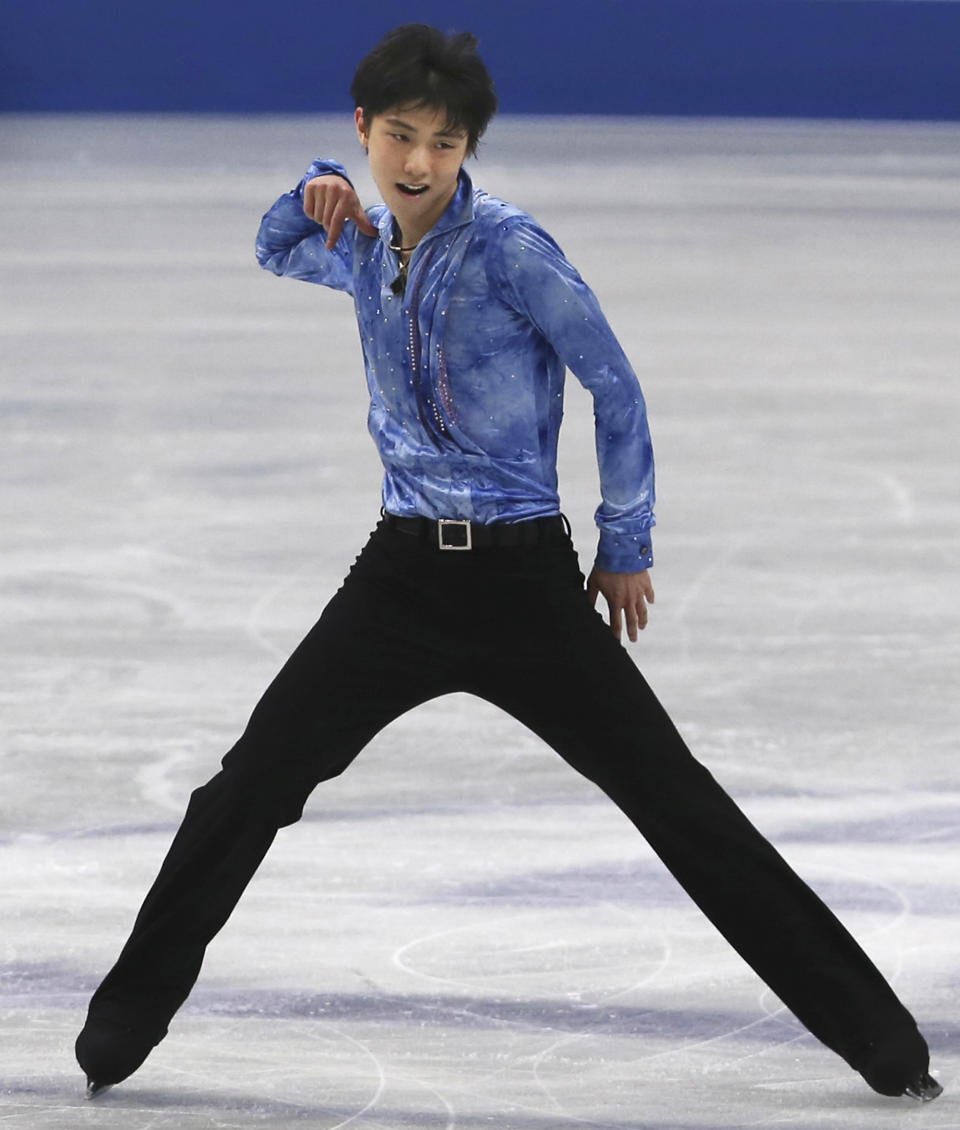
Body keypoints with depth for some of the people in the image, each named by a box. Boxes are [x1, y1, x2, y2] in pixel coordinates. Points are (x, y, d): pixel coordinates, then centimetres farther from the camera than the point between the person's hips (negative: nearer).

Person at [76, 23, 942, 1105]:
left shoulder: (507, 246, -14)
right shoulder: (366, 248, 5)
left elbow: (615, 389, -8)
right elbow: (278, 251, 29)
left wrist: (626, 547, 0)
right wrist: (318, 191, 6)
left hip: (522, 579, -5)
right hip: (403, 572, 5)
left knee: (680, 805, -4)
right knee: (246, 793, 0)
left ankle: (879, 1038, 1)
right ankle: (126, 1022, 15)